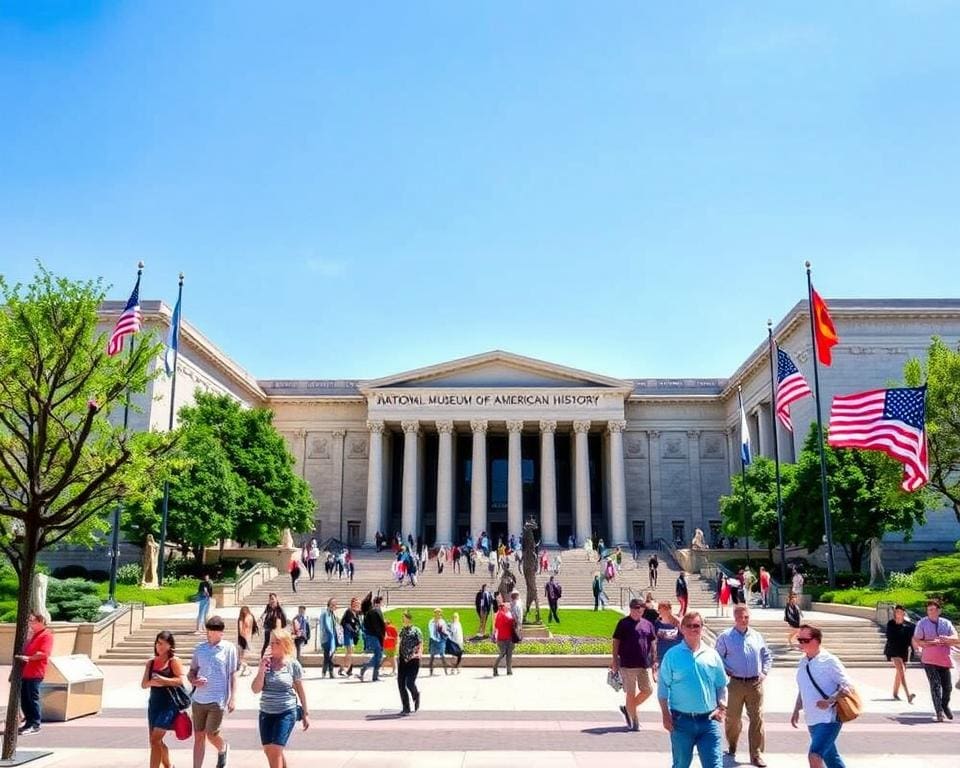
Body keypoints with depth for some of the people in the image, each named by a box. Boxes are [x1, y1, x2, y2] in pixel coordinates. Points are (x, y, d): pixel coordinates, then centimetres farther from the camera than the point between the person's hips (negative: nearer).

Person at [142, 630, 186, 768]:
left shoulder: (174, 661, -5)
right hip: (154, 703, 6)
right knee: (156, 741, 14)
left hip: (169, 704, -6)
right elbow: (143, 684, 5)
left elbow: (180, 680, -14)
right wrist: (153, 682, -16)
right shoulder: (151, 663, 10)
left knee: (155, 740, -12)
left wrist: (163, 680, -24)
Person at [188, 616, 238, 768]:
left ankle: (222, 750, 30)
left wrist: (233, 698, -6)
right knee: (198, 736, 7)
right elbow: (191, 671, 14)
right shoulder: (200, 648, 6)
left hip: (218, 700, -4)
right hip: (199, 699, 4)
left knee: (211, 734, -2)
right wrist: (193, 680, -8)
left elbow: (233, 675, -1)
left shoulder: (229, 648, -3)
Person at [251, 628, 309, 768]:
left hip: (286, 713, -4)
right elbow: (256, 689, -3)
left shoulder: (293, 665, -6)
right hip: (266, 713, 4)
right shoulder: (265, 662, 1)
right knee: (268, 750, 11)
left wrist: (305, 713, 8)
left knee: (275, 750, -11)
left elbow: (300, 691, 3)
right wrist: (261, 670, -17)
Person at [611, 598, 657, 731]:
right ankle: (634, 722, 14)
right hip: (627, 664, -5)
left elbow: (653, 643, 15)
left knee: (648, 690, 8)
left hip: (644, 664, 5)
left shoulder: (648, 624, 9)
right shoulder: (623, 623, -4)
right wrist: (615, 660, -7)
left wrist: (654, 660, 8)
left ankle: (627, 709, 27)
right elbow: (616, 642, -4)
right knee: (631, 693, 2)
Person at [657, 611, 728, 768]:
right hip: (681, 720, -1)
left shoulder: (712, 655, 4)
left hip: (708, 720, 1)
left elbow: (722, 686, 11)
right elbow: (663, 687, -1)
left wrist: (722, 707, -3)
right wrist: (666, 715, -6)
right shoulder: (672, 655, -3)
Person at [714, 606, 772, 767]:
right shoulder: (725, 636, -3)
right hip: (736, 683, -2)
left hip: (755, 683, 2)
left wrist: (764, 672, 7)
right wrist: (727, 671, -9)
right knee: (733, 718, 8)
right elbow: (717, 657, 0)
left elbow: (767, 655, 18)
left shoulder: (757, 636, 8)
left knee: (757, 718, -1)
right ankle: (732, 747, 30)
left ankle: (756, 754, 7)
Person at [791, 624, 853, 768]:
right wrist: (796, 710, 14)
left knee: (814, 755, -18)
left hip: (828, 719, -8)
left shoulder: (829, 661, -14)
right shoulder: (803, 662, 8)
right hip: (812, 720, 8)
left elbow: (846, 685, -14)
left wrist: (830, 701, -25)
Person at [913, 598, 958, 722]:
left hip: (944, 660, 3)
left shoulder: (946, 623, 8)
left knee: (947, 686, 9)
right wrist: (931, 643, -17)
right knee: (935, 686, -9)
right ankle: (939, 712, -2)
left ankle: (945, 706, 35)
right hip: (929, 660, -3)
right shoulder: (922, 623, -2)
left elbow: (956, 639, 2)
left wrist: (946, 639, -18)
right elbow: (916, 641, -5)